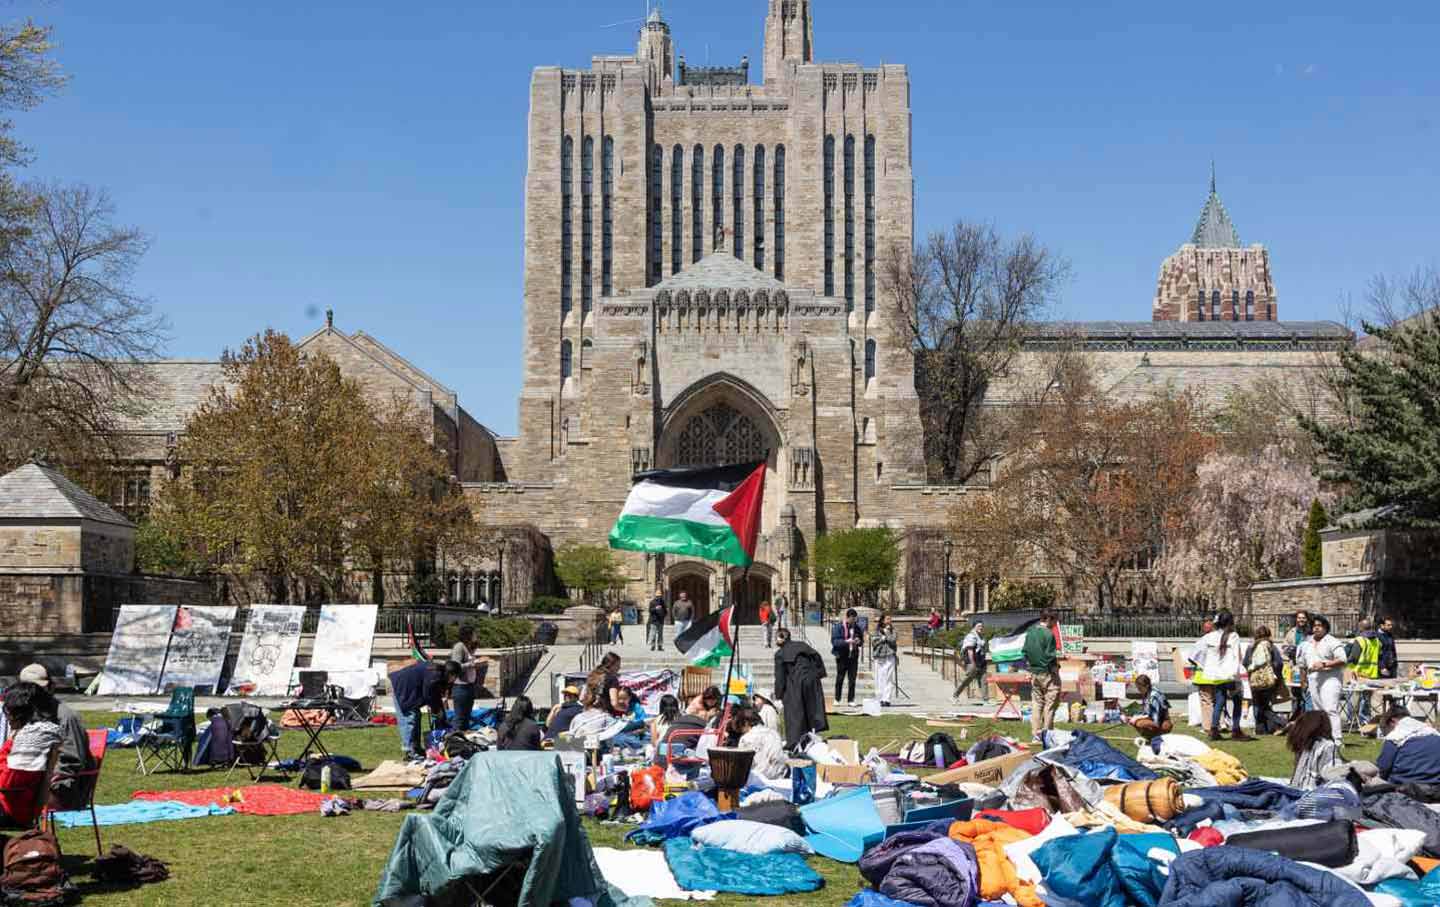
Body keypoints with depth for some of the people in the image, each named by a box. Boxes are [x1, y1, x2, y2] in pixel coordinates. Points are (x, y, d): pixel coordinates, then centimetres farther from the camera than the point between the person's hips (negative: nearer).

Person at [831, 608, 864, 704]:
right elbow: (834, 641, -11)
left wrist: (859, 641, -5)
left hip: (853, 656, 4)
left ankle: (851, 699, 9)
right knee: (840, 678, 2)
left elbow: (862, 639, 20)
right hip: (842, 656, -4)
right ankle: (837, 699, 13)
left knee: (852, 679, 3)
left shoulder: (857, 627, 10)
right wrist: (846, 641, -25)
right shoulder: (838, 627, -4)